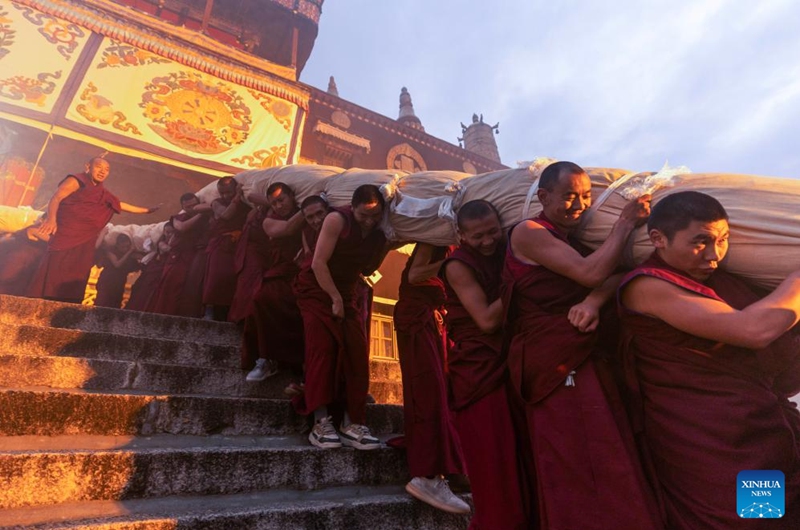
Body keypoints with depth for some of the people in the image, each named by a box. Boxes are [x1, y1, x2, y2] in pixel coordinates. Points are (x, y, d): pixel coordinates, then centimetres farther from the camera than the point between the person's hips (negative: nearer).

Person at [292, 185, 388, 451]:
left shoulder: (379, 234, 0)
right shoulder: (337, 219, -18)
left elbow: (367, 270, 4)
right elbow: (318, 263, -20)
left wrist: (385, 243, -3)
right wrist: (335, 298, -19)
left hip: (349, 293, 5)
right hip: (317, 289, -5)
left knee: (358, 354, -5)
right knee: (322, 350, -13)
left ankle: (352, 424, 0)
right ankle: (321, 423, -8)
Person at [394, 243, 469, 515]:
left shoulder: (447, 247, 21)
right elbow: (414, 275, -15)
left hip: (434, 320, 8)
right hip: (417, 317, -8)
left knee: (435, 390, 7)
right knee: (428, 390, -16)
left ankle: (431, 472, 15)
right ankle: (426, 476, -15)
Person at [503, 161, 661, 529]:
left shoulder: (580, 235, 19)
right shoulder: (528, 233, -7)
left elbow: (618, 272, 3)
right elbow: (590, 273, -17)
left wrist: (595, 300, -17)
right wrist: (625, 223, -7)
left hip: (588, 356, 8)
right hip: (557, 363, -8)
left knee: (603, 464, 13)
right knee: (581, 473, -3)